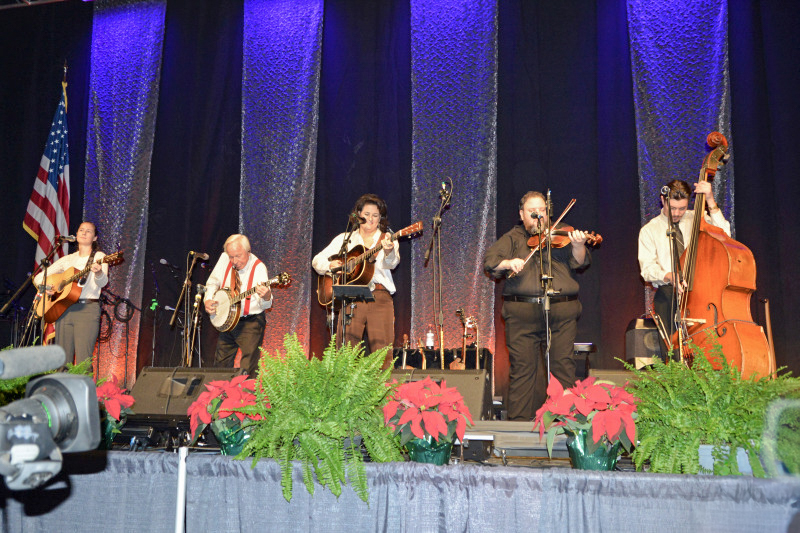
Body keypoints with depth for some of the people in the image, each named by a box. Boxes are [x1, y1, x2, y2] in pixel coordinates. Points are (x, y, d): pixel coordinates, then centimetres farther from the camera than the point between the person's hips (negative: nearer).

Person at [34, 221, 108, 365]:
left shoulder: (99, 257, 5)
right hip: (63, 309, 5)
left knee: (83, 362, -13)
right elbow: (38, 277, 22)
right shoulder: (67, 259, 18)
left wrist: (98, 273, -36)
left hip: (87, 309, -5)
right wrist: (44, 287, -1)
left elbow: (102, 283, -13)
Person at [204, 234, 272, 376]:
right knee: (220, 365, 17)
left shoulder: (258, 267, -19)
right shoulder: (224, 259, -4)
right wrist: (208, 300, -5)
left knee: (248, 369, -8)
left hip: (251, 323, -6)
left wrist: (266, 296, -49)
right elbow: (213, 282, 13)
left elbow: (266, 305, -26)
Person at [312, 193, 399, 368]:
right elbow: (316, 261, 15)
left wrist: (389, 252, -33)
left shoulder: (386, 239, 10)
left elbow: (391, 263, -10)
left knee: (382, 350, -8)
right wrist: (330, 265, -7)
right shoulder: (345, 239, 16)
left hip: (379, 296, -1)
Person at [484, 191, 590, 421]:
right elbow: (490, 260, 2)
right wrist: (508, 263, -18)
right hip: (522, 313, 0)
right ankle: (519, 422, 6)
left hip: (561, 313, 0)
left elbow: (579, 263, 1)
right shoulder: (513, 238, 15)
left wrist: (578, 246, -20)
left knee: (563, 366, -1)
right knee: (523, 368, 0)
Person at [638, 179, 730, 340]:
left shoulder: (697, 219, 12)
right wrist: (668, 276, -21)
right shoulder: (649, 230, 8)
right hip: (668, 294, -1)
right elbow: (647, 268, -1)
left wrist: (711, 202, -9)